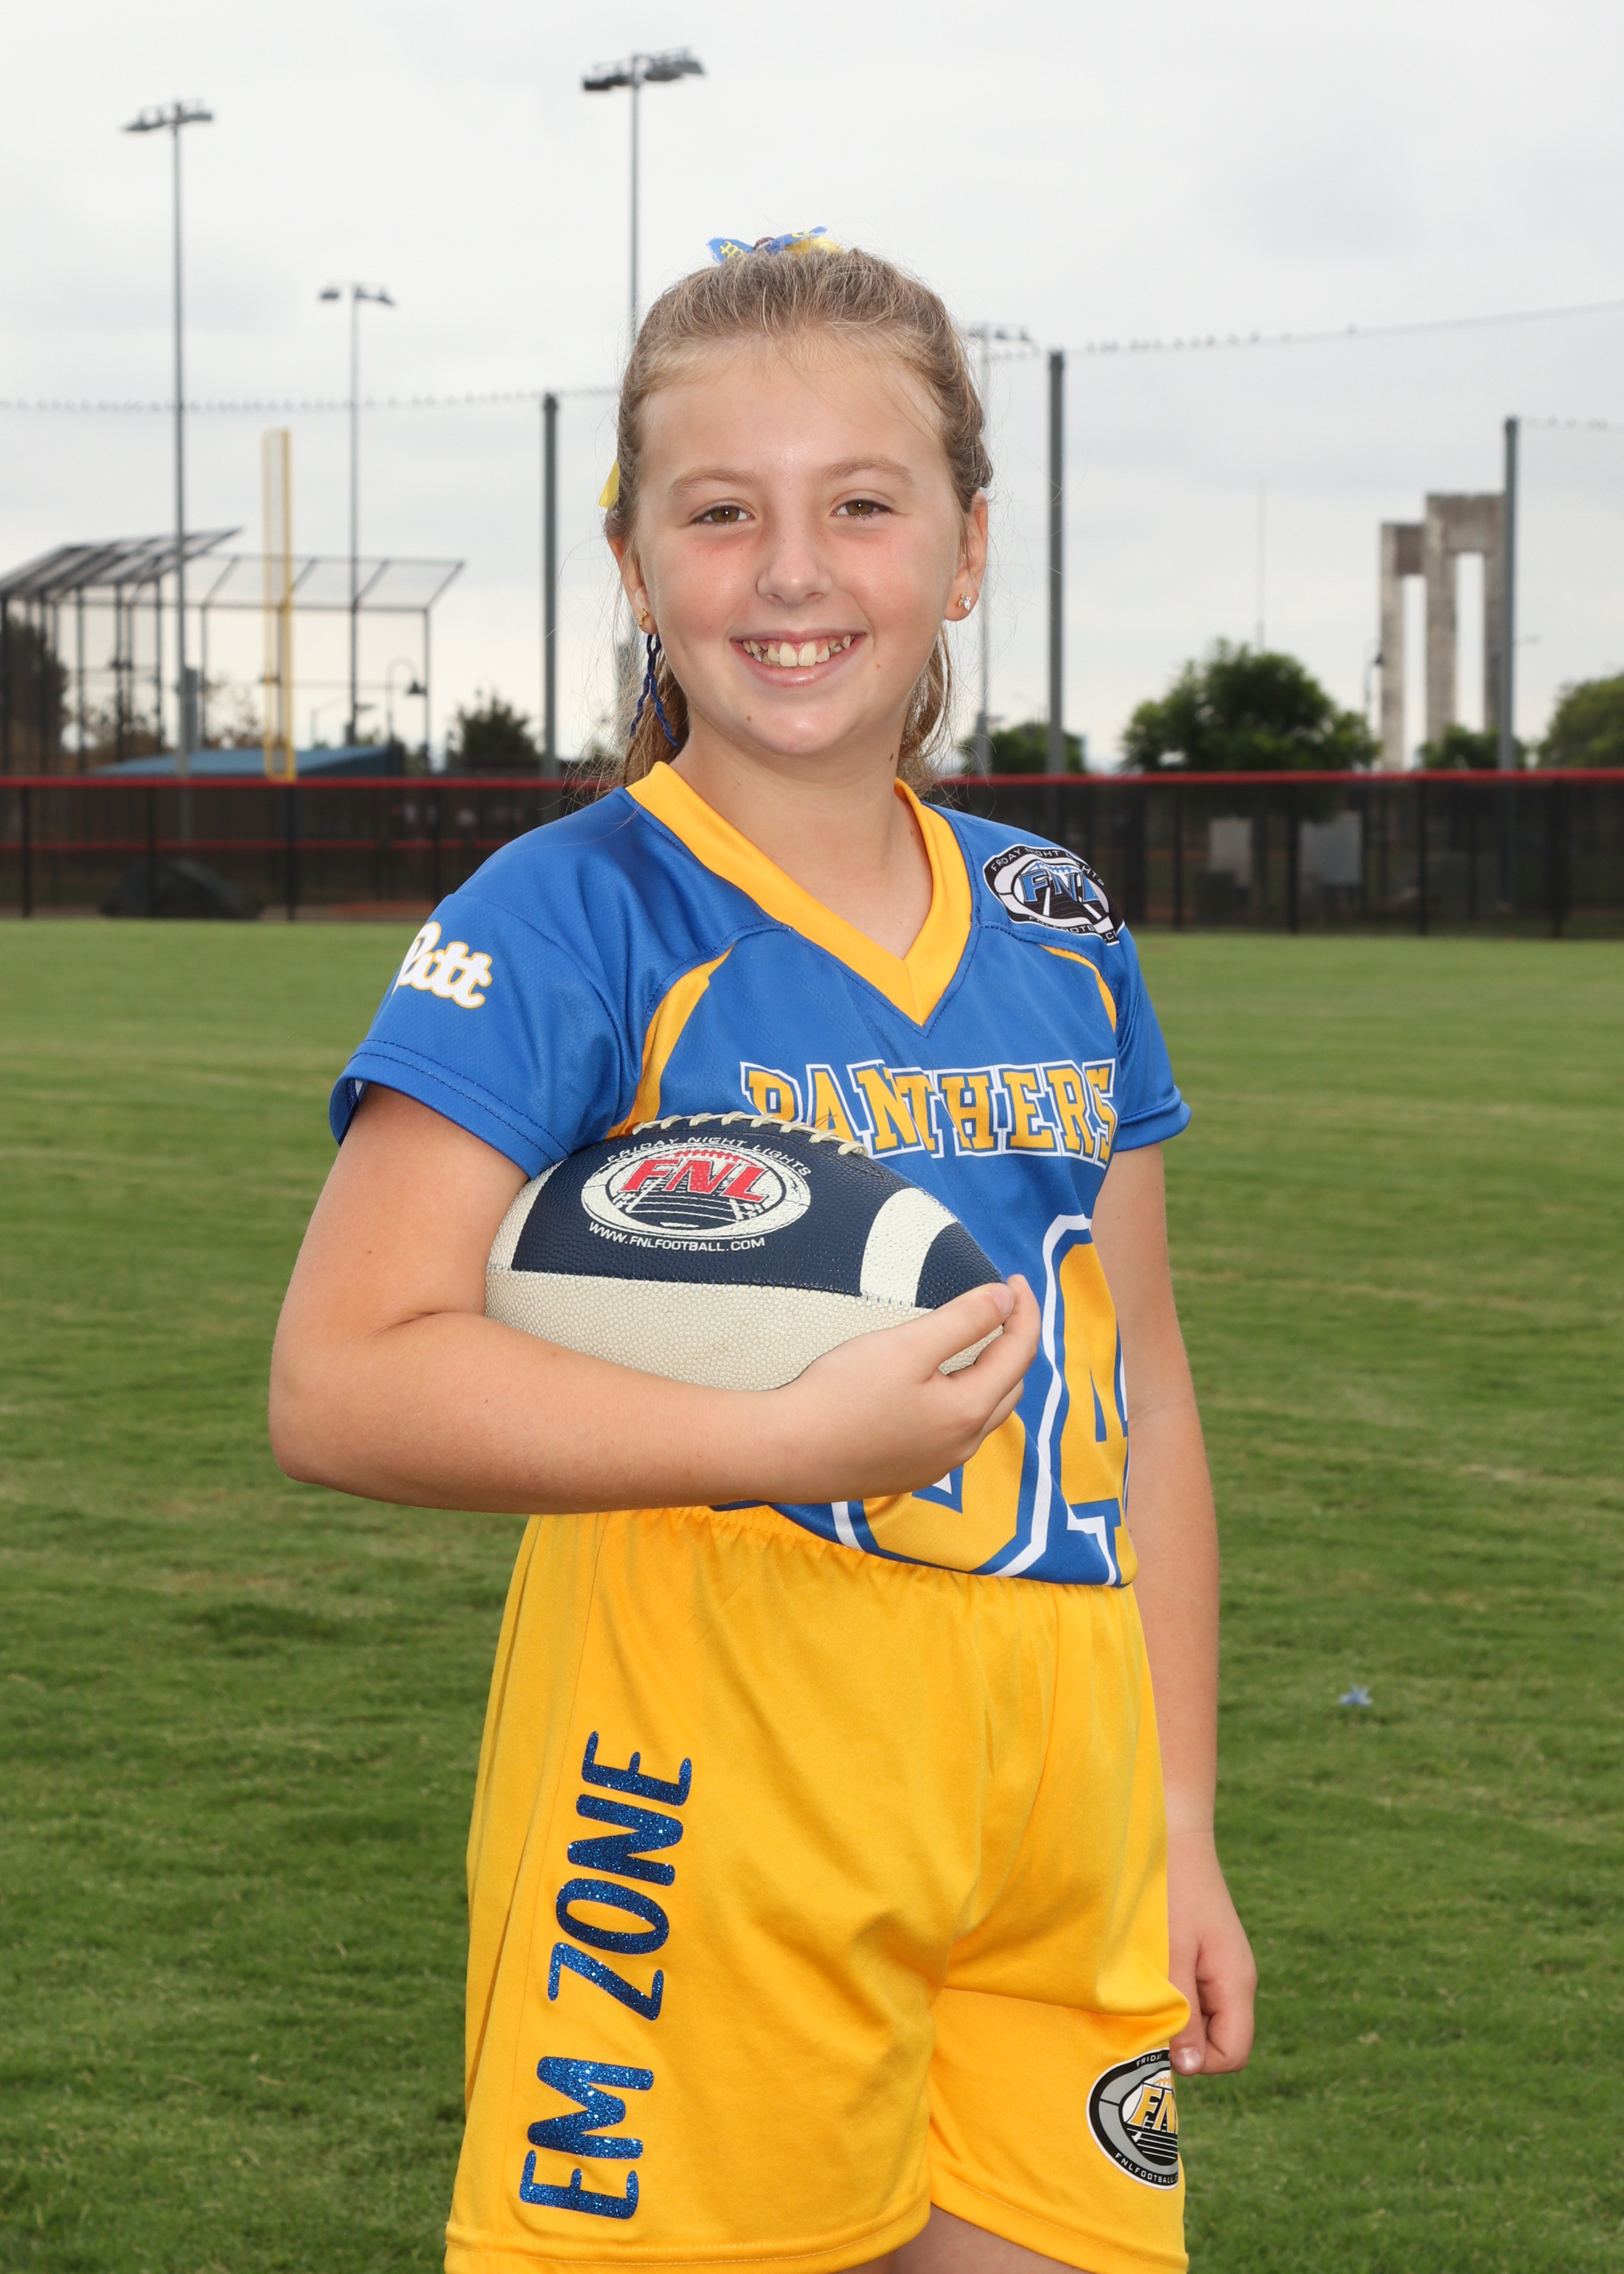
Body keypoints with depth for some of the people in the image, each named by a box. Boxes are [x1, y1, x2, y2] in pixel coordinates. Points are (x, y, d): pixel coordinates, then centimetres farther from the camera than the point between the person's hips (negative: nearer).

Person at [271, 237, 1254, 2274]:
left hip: (1052, 1804, 5)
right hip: (713, 1801, -5)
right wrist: (796, 1439, -23)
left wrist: (1178, 1824, 14)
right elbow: (342, 1382, -17)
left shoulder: (1056, 935, 10)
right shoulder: (565, 924, -8)